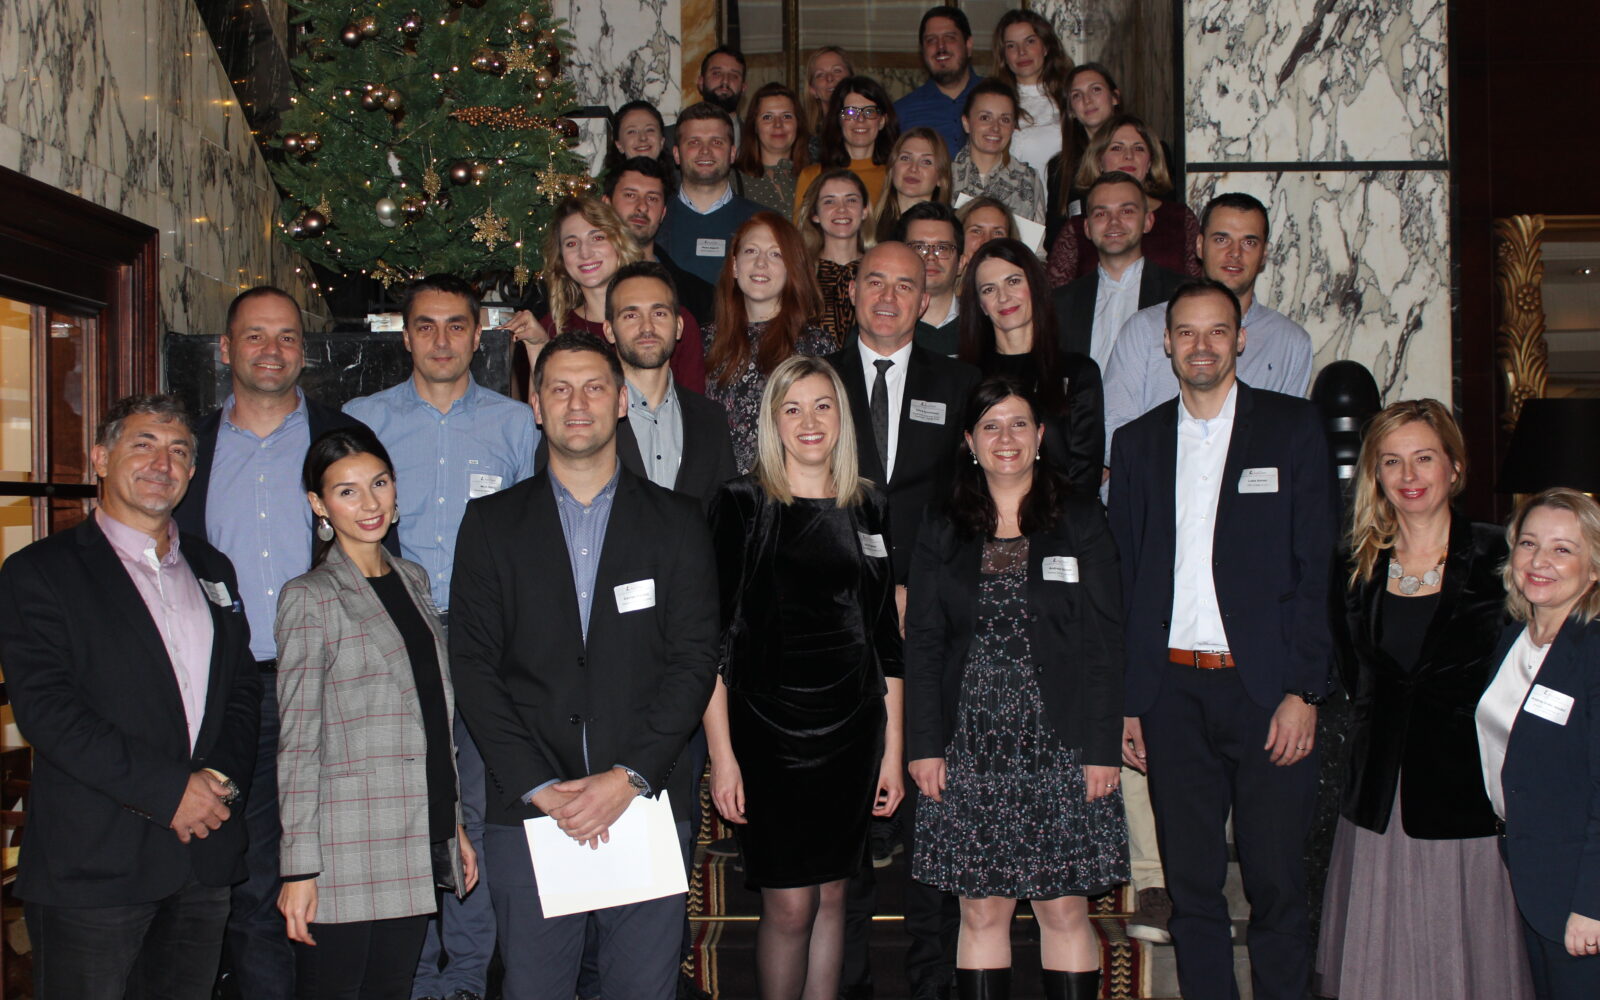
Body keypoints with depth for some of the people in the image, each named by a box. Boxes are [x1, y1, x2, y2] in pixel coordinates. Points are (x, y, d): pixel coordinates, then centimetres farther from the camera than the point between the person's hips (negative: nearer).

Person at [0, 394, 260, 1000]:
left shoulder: (212, 570, 17)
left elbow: (244, 692, 14)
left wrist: (222, 779, -5)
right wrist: (169, 790, -16)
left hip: (205, 861, 5)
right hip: (93, 864, -5)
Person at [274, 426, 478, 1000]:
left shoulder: (413, 581, 13)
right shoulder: (310, 598, -6)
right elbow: (298, 743, -9)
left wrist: (454, 825, 15)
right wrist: (299, 868, -12)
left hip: (417, 852, 6)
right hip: (346, 856, -6)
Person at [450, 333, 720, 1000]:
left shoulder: (677, 523, 7)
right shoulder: (491, 525, 8)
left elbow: (694, 660, 0)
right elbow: (475, 667, 1)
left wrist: (629, 777, -11)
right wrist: (540, 788, -10)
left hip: (646, 805, 0)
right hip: (527, 811, 0)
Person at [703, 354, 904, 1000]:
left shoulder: (868, 509, 8)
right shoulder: (741, 504, -4)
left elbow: (886, 635, 11)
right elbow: (712, 637, -6)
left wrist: (893, 749, 8)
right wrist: (721, 752, -11)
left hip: (852, 727, 4)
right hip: (766, 722, -4)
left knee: (831, 895, 11)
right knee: (789, 904, -2)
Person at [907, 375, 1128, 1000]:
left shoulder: (1080, 522, 4)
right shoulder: (943, 536, 9)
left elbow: (1105, 639, 0)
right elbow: (922, 645, 7)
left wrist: (1103, 747, -6)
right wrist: (925, 743, -1)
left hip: (1060, 746, -1)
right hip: (970, 751, 2)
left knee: (1064, 910, 2)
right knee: (981, 911, 5)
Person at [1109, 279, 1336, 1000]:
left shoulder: (1293, 428, 4)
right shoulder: (1137, 443, 12)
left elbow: (1315, 568, -1)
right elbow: (1125, 581, 12)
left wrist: (1304, 693, -9)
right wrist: (1126, 703, 7)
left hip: (1266, 687, -2)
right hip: (1172, 691, 3)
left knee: (1276, 885, 2)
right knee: (1191, 885, 8)